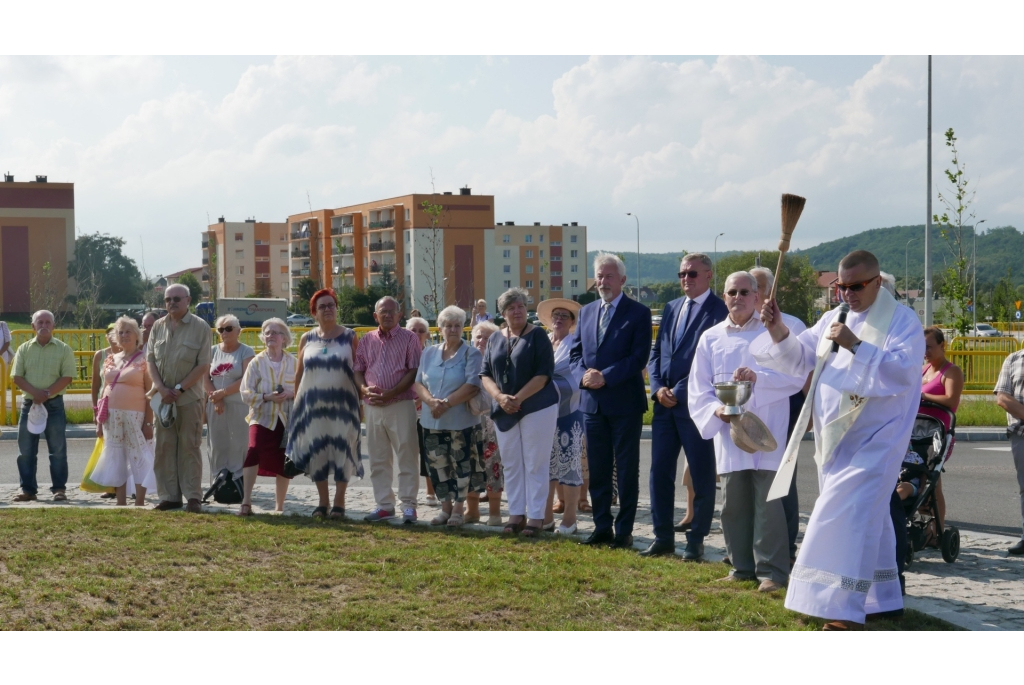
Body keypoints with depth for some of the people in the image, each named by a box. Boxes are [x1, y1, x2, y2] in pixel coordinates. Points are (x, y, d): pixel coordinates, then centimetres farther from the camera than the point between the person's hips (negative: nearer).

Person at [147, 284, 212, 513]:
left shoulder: (200, 327, -4)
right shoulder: (158, 327, 10)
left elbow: (203, 365, -8)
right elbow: (150, 359, 8)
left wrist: (180, 389, -12)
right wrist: (161, 388, -7)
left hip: (189, 398, -4)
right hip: (163, 397, 4)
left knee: (189, 447, -2)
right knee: (164, 447, 5)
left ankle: (193, 497, 1)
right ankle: (169, 496, 11)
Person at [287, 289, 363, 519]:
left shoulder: (349, 337, 3)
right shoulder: (307, 339, 8)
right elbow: (298, 374, 11)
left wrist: (360, 398, -4)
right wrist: (296, 403, 7)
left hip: (343, 404, -2)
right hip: (313, 405, 2)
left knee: (342, 452, -2)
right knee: (316, 453, 3)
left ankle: (339, 502, 7)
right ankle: (322, 502, 14)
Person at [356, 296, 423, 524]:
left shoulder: (409, 338, 0)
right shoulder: (367, 340, 13)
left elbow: (414, 371, -7)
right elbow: (358, 370, 14)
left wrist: (390, 393, -15)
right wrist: (364, 389, -7)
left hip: (401, 404, -5)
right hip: (372, 406, 5)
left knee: (406, 457, -3)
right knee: (378, 459, 8)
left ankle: (408, 505, 2)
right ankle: (384, 505, 15)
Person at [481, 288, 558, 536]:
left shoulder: (537, 336, -4)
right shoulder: (495, 340, 11)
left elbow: (543, 373, -11)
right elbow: (485, 374, 8)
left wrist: (518, 398, -18)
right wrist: (500, 397, -11)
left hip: (537, 408, -5)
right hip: (505, 412, 5)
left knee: (535, 464, -2)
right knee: (511, 464, 8)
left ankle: (535, 517, 2)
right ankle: (516, 514, 15)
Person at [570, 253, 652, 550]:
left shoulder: (638, 313, -4)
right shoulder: (586, 312, 13)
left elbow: (639, 356, -12)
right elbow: (575, 351, 13)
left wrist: (605, 377, -18)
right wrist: (584, 375, -8)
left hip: (624, 402, -5)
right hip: (593, 401, 5)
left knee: (627, 469, 1)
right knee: (597, 469, 9)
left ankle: (624, 530, 6)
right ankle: (602, 527, 17)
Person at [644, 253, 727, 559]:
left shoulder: (719, 311, -7)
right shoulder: (671, 308, 16)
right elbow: (656, 353, 16)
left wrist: (679, 391, -13)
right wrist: (658, 387, -1)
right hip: (665, 402, 7)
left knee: (701, 475, 2)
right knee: (660, 471, 6)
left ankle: (696, 540, 10)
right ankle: (663, 537, 14)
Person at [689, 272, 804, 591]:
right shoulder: (711, 338, 11)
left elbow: (796, 375, -8)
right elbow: (698, 388, 9)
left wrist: (758, 377, -22)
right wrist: (716, 410, -11)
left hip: (767, 431, -3)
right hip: (729, 430, 3)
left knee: (768, 502, -6)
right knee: (734, 503, 7)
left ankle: (771, 570, -2)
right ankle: (742, 567, 17)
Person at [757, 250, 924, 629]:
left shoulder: (902, 321, -8)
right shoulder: (834, 319, 12)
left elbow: (902, 372, -21)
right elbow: (800, 358, 8)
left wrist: (856, 346, -29)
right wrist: (779, 332, -11)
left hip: (872, 441, -7)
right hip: (835, 439, 7)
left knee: (847, 516, -15)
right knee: (868, 516, 16)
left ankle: (845, 609, -15)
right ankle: (883, 598, 27)